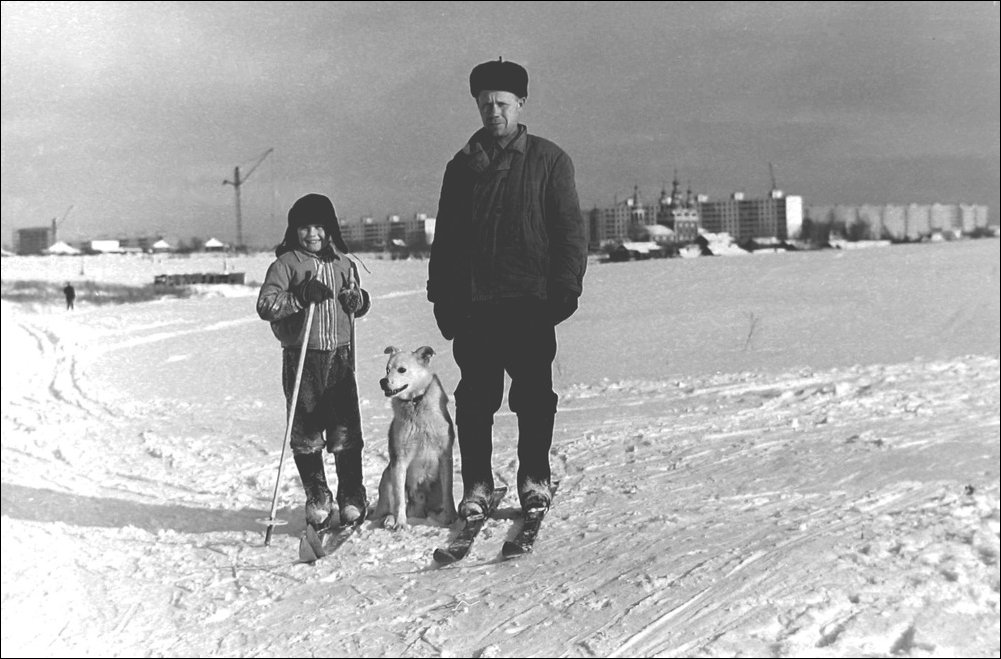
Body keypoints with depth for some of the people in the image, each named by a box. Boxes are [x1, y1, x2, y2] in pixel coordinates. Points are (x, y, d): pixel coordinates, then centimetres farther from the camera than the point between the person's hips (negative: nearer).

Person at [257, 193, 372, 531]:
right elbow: (265, 306, -10)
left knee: (346, 428, 0)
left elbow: (361, 306, 21)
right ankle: (317, 497, 17)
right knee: (306, 430, 3)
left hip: (339, 354, 2)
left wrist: (357, 298, -2)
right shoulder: (286, 264, 0)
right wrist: (301, 297, -21)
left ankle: (352, 495, 13)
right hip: (301, 355, -2)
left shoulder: (342, 263, 12)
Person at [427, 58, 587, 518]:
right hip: (472, 301, 3)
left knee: (533, 394, 0)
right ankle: (476, 484, 11)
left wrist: (566, 286, -7)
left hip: (530, 301, -2)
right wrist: (441, 295, 9)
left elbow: (569, 228, 3)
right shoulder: (462, 166, 14)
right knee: (475, 398, 3)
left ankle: (535, 479, 12)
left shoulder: (548, 160, 5)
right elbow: (444, 237, 16)